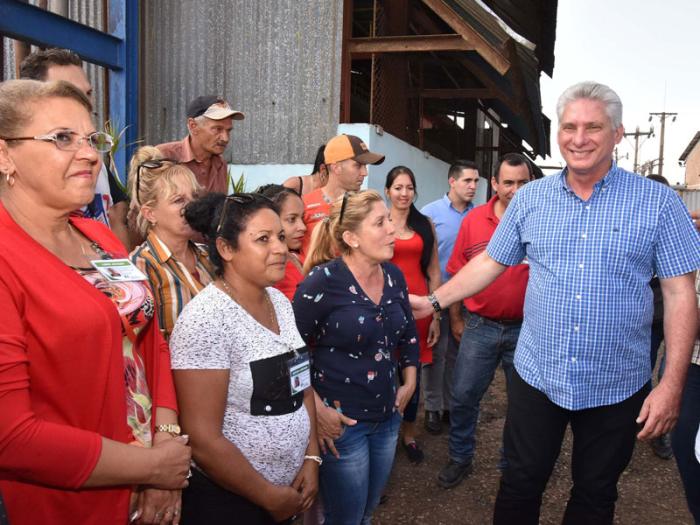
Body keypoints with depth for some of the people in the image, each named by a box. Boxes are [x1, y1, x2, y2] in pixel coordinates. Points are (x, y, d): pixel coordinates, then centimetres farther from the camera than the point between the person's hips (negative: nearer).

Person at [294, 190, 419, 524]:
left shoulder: (393, 275, 1)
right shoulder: (323, 280, -19)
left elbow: (408, 333, 16)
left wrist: (409, 383, 11)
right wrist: (316, 409, -16)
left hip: (388, 416, 6)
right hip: (341, 421, -6)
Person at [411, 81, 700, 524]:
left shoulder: (658, 202, -7)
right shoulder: (530, 199, 1)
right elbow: (490, 263, 9)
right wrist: (434, 302, 4)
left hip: (617, 387, -1)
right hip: (536, 376, 2)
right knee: (520, 486, 14)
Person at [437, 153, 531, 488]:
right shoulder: (474, 220, -3)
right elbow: (458, 274, 3)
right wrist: (455, 318, 6)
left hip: (525, 328, 0)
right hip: (479, 326, 1)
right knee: (463, 396, 7)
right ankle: (460, 458, 28)